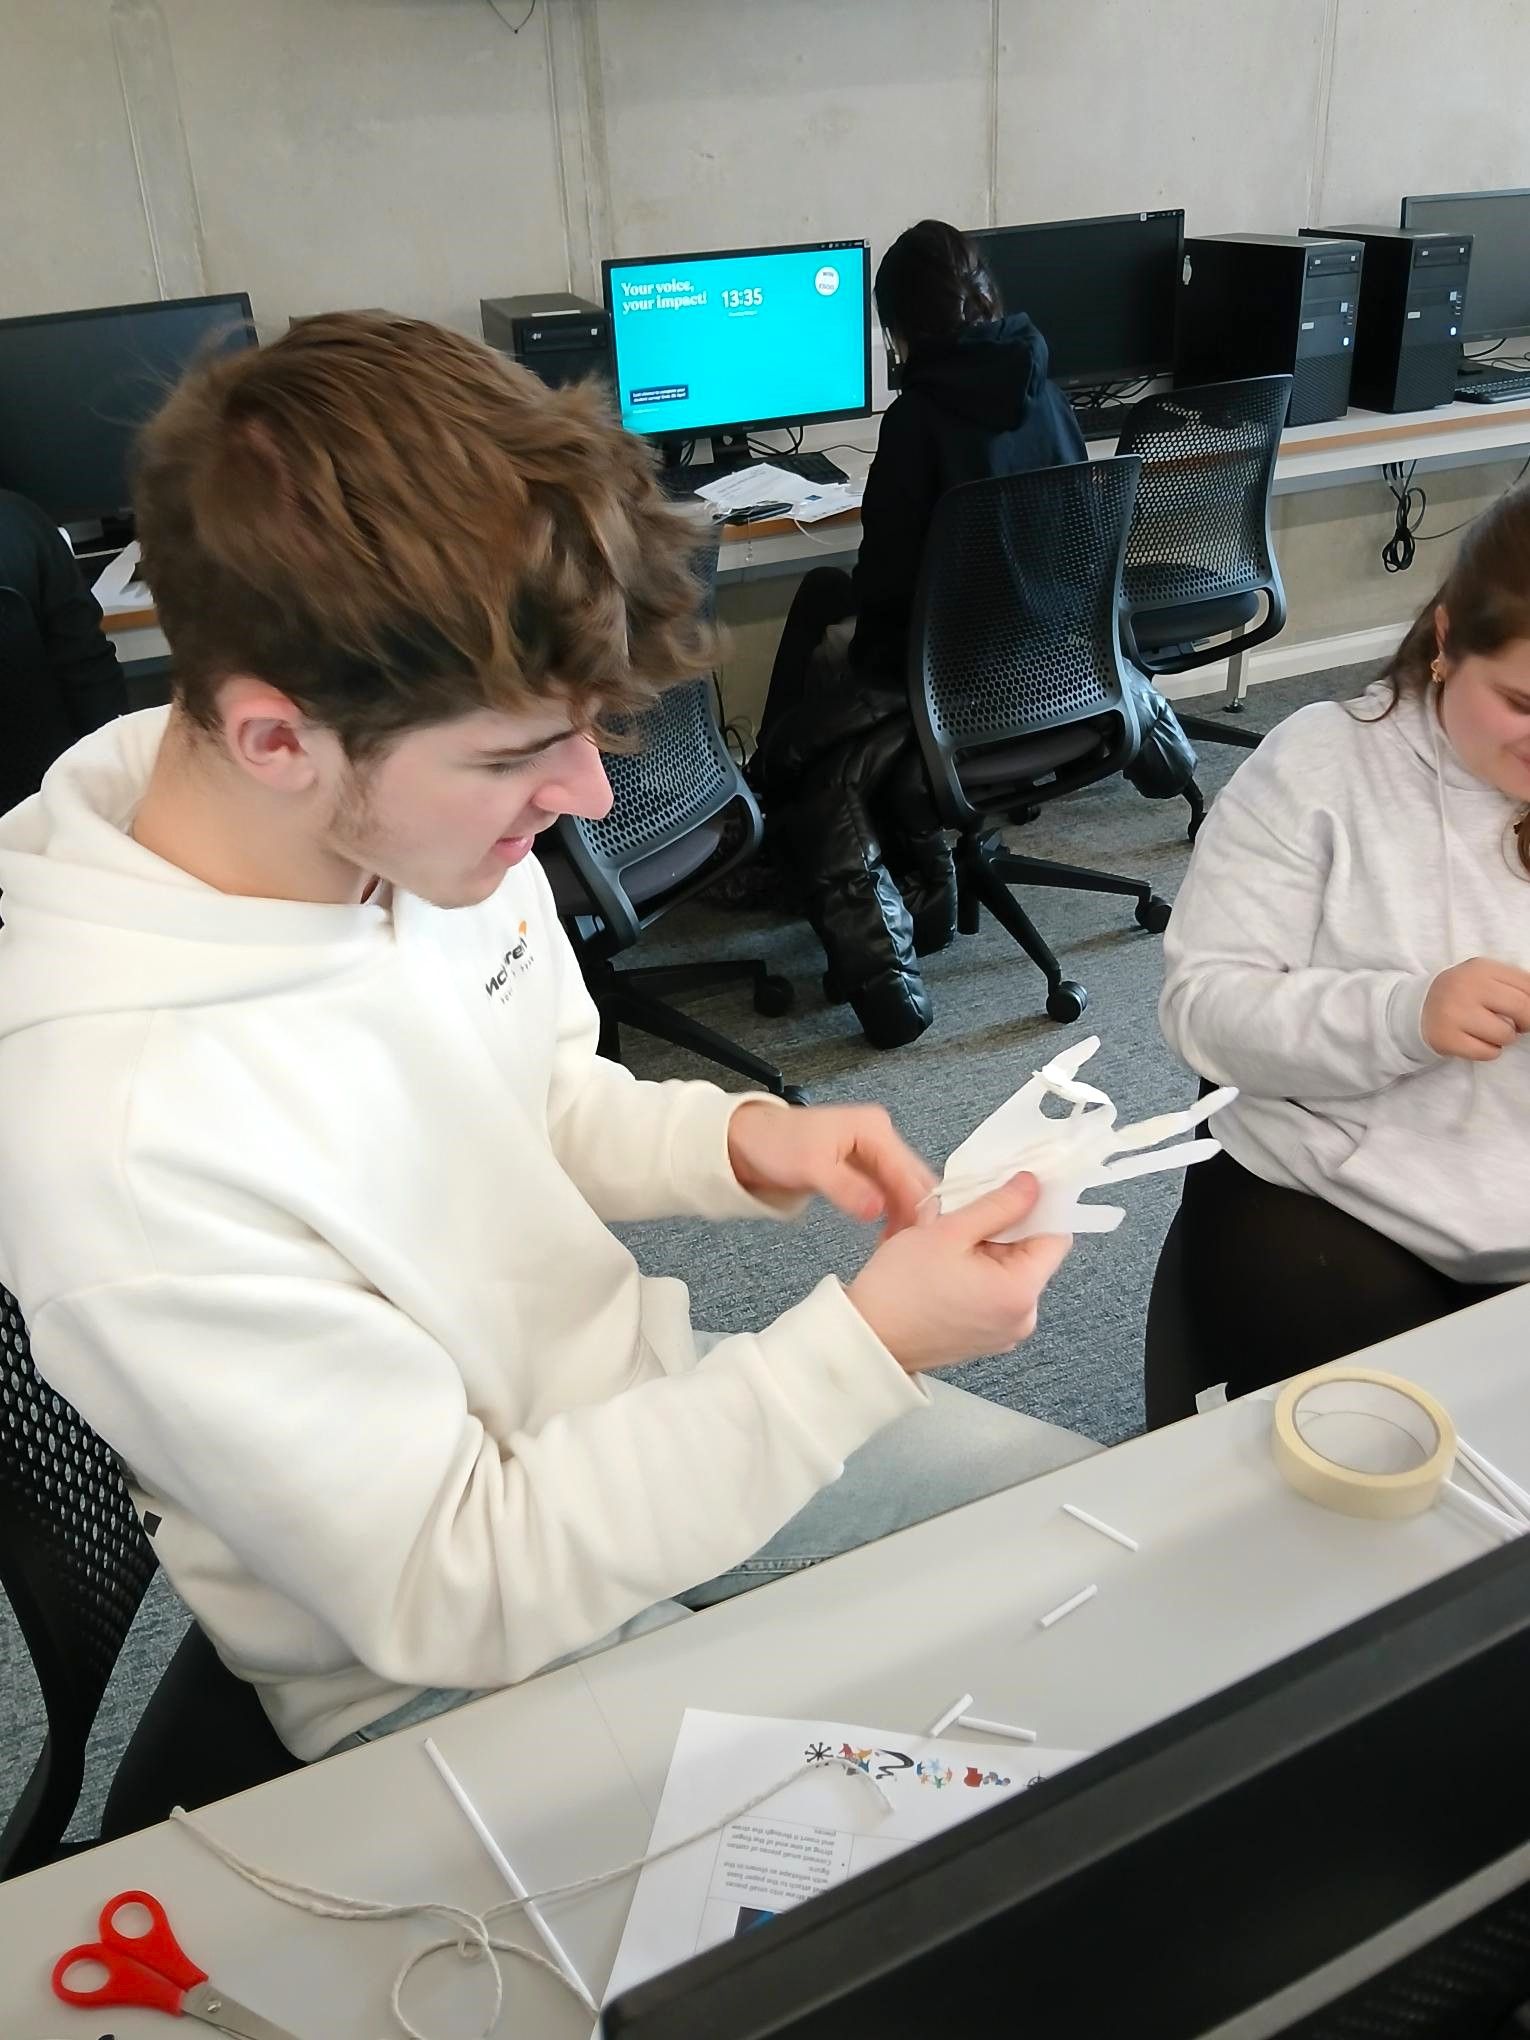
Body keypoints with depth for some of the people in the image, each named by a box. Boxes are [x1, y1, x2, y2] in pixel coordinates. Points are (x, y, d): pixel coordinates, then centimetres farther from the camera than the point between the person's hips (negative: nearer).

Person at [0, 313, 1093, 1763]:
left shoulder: (419, 809, -15)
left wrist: (735, 1140, -14)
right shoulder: (122, 1139, -36)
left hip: (639, 1410, 6)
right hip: (455, 1671, -5)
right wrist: (863, 1346, -28)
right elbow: (453, 1590, -26)